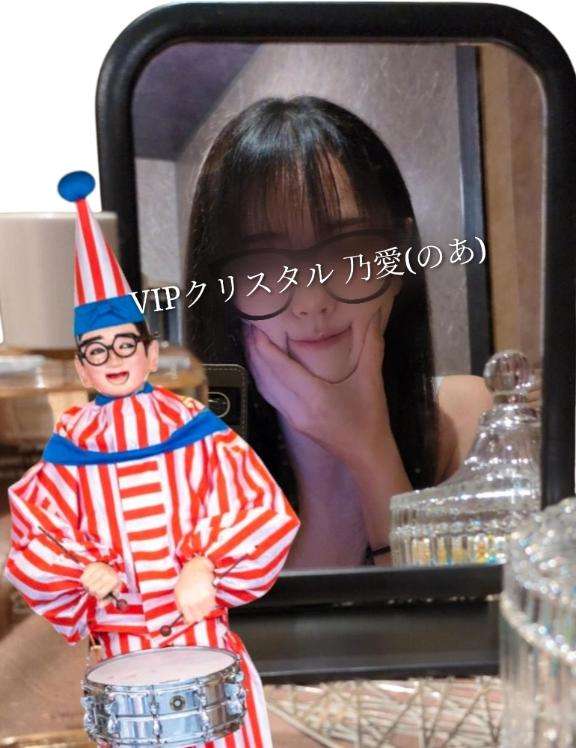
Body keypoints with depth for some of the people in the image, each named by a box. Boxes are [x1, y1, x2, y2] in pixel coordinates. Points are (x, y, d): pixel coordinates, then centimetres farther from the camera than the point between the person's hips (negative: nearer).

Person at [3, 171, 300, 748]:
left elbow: (266, 512, -5)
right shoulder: (68, 451, 3)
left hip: (209, 649, -1)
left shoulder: (196, 429, -1)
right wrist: (84, 571, -13)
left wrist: (205, 563, -17)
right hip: (125, 660, 1)